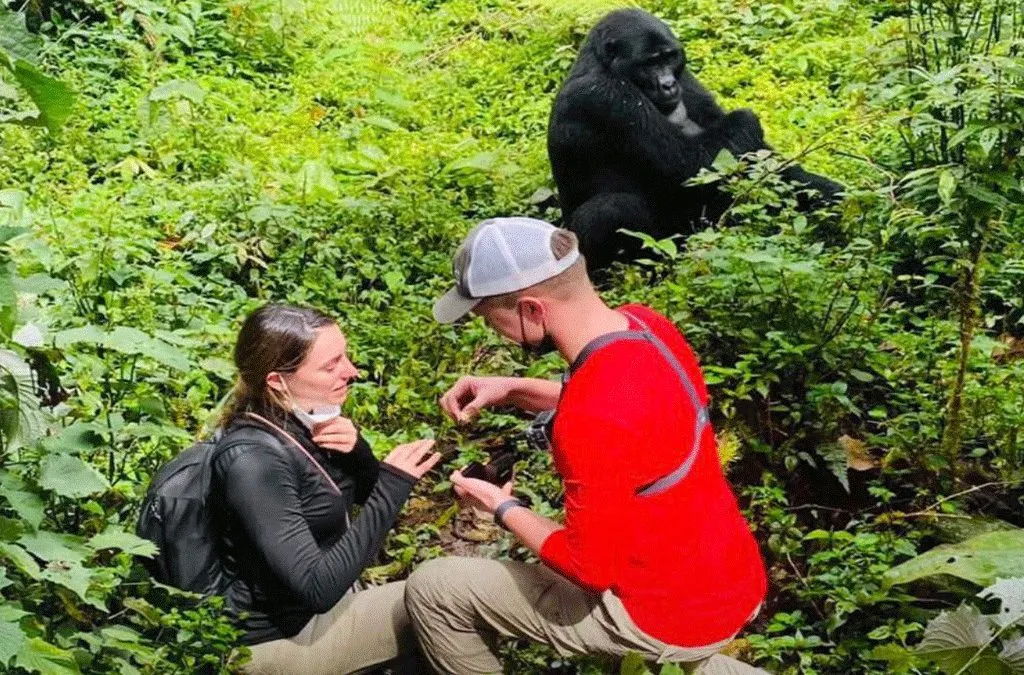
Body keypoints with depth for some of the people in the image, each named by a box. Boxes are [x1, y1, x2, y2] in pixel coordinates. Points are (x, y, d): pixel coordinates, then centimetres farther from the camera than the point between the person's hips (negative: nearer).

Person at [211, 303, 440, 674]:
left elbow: (365, 494, 10)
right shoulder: (253, 460, -29)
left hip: (326, 603, 8)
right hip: (280, 635, -8)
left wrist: (357, 450, -12)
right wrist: (393, 487, -29)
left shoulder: (303, 421, -4)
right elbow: (317, 589, -31)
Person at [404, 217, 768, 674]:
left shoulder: (594, 423, -33)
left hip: (673, 616, -8)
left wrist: (502, 508, -7)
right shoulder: (644, 325, -7)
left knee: (431, 589, -3)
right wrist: (512, 390, 3)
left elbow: (591, 566, -23)